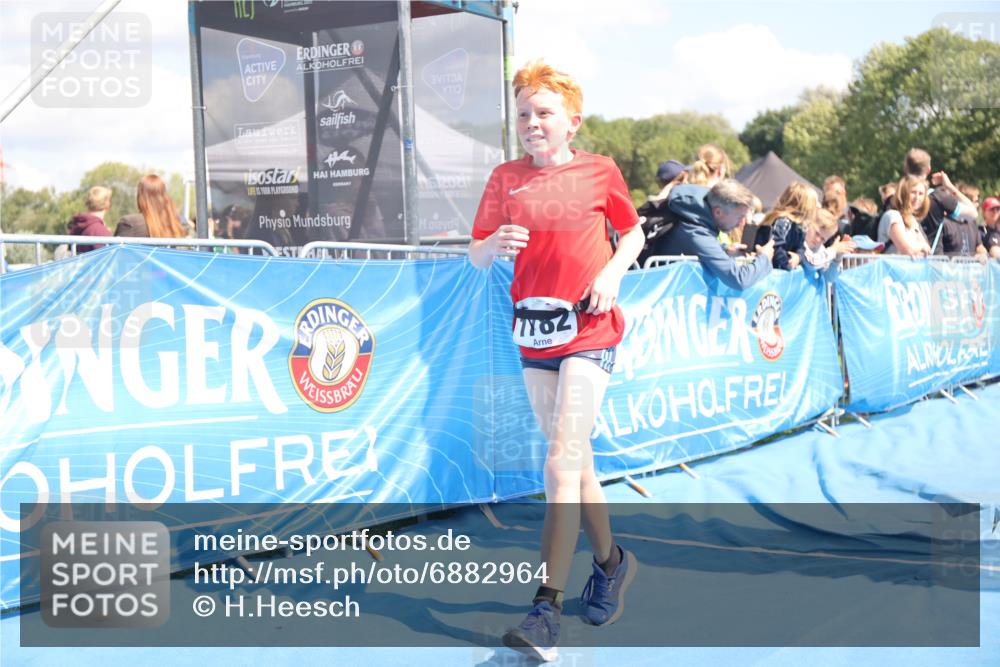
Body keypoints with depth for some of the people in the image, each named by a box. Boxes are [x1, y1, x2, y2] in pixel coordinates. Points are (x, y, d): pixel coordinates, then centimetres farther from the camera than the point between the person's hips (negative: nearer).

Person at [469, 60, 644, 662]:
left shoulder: (600, 172, 0)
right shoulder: (506, 179, 6)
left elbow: (634, 231, 13)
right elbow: (476, 256, 6)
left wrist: (613, 270, -6)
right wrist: (495, 244, -16)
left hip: (589, 330, -4)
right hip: (535, 332, 4)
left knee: (563, 464, -13)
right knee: (574, 460, 14)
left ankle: (548, 611, -12)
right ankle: (611, 561, 35)